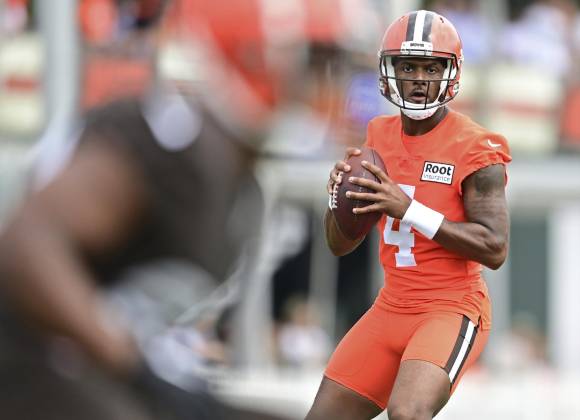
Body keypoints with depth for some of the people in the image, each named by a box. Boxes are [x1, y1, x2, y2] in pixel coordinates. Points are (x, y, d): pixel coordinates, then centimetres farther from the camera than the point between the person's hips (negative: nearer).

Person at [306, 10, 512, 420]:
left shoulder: (473, 147, -12)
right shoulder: (380, 137, 8)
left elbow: (495, 249, -20)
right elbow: (340, 244, 14)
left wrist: (408, 208, -24)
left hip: (453, 309, -7)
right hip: (393, 307, 7)